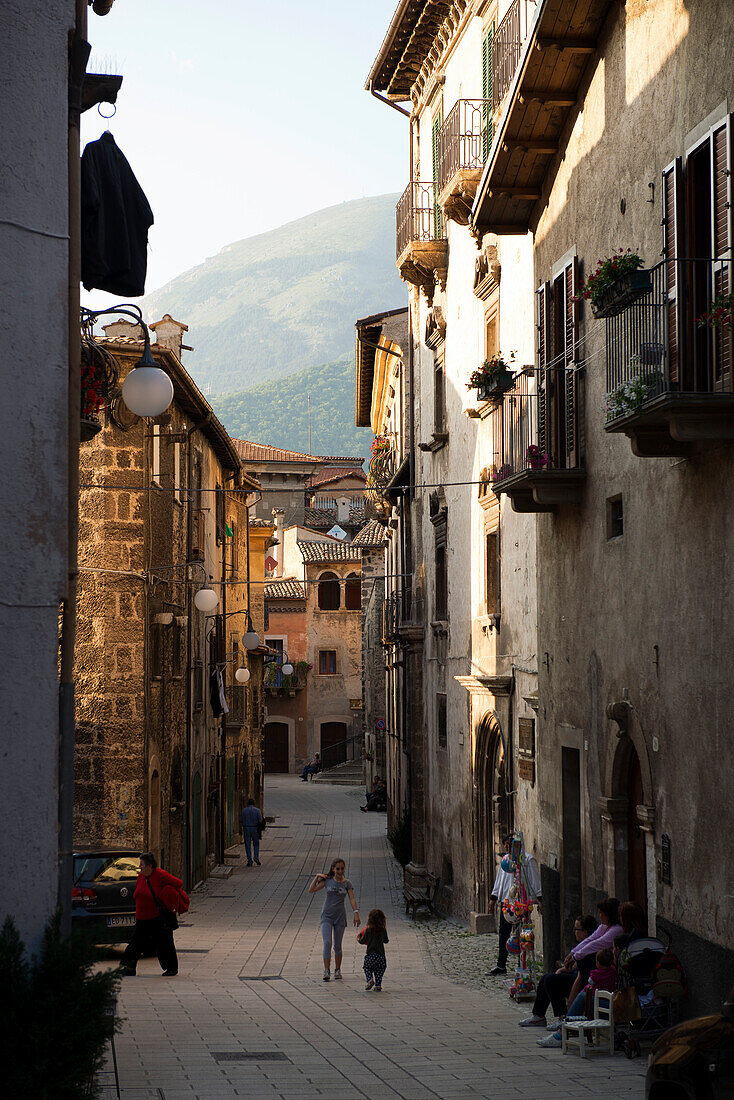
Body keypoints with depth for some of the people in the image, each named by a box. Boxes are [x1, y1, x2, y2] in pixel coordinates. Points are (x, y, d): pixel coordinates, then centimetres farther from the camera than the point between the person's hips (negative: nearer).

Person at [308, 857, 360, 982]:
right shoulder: (327, 880, 1)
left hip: (340, 917, 1)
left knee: (337, 945, 8)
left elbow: (352, 899, -7)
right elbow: (311, 890, -2)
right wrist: (317, 877, -10)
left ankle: (337, 970, 20)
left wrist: (356, 913, -20)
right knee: (327, 943, -14)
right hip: (327, 916, -1)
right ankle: (326, 970, -15)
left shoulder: (347, 883, 1)